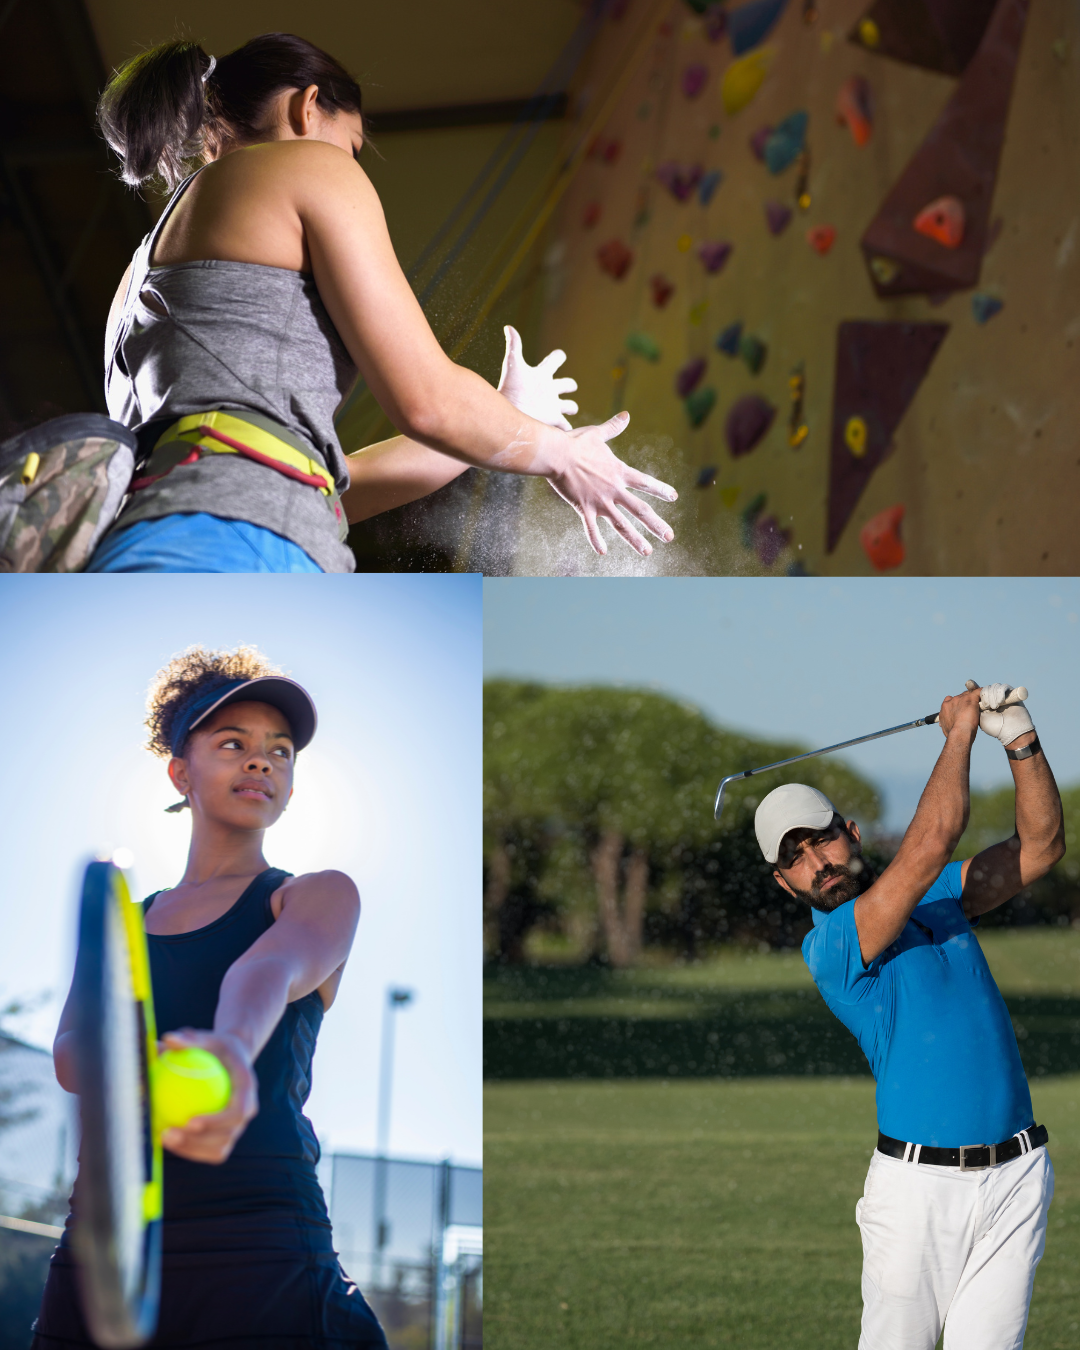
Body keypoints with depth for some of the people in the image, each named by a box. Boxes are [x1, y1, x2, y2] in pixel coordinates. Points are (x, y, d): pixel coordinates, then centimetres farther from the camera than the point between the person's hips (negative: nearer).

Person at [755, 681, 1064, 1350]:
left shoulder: (937, 896, 14)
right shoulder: (831, 948, -10)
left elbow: (1042, 846, 13)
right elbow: (933, 839, -18)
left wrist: (1020, 738, 0)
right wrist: (959, 730, -5)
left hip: (1015, 1178, 4)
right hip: (919, 1186, -4)